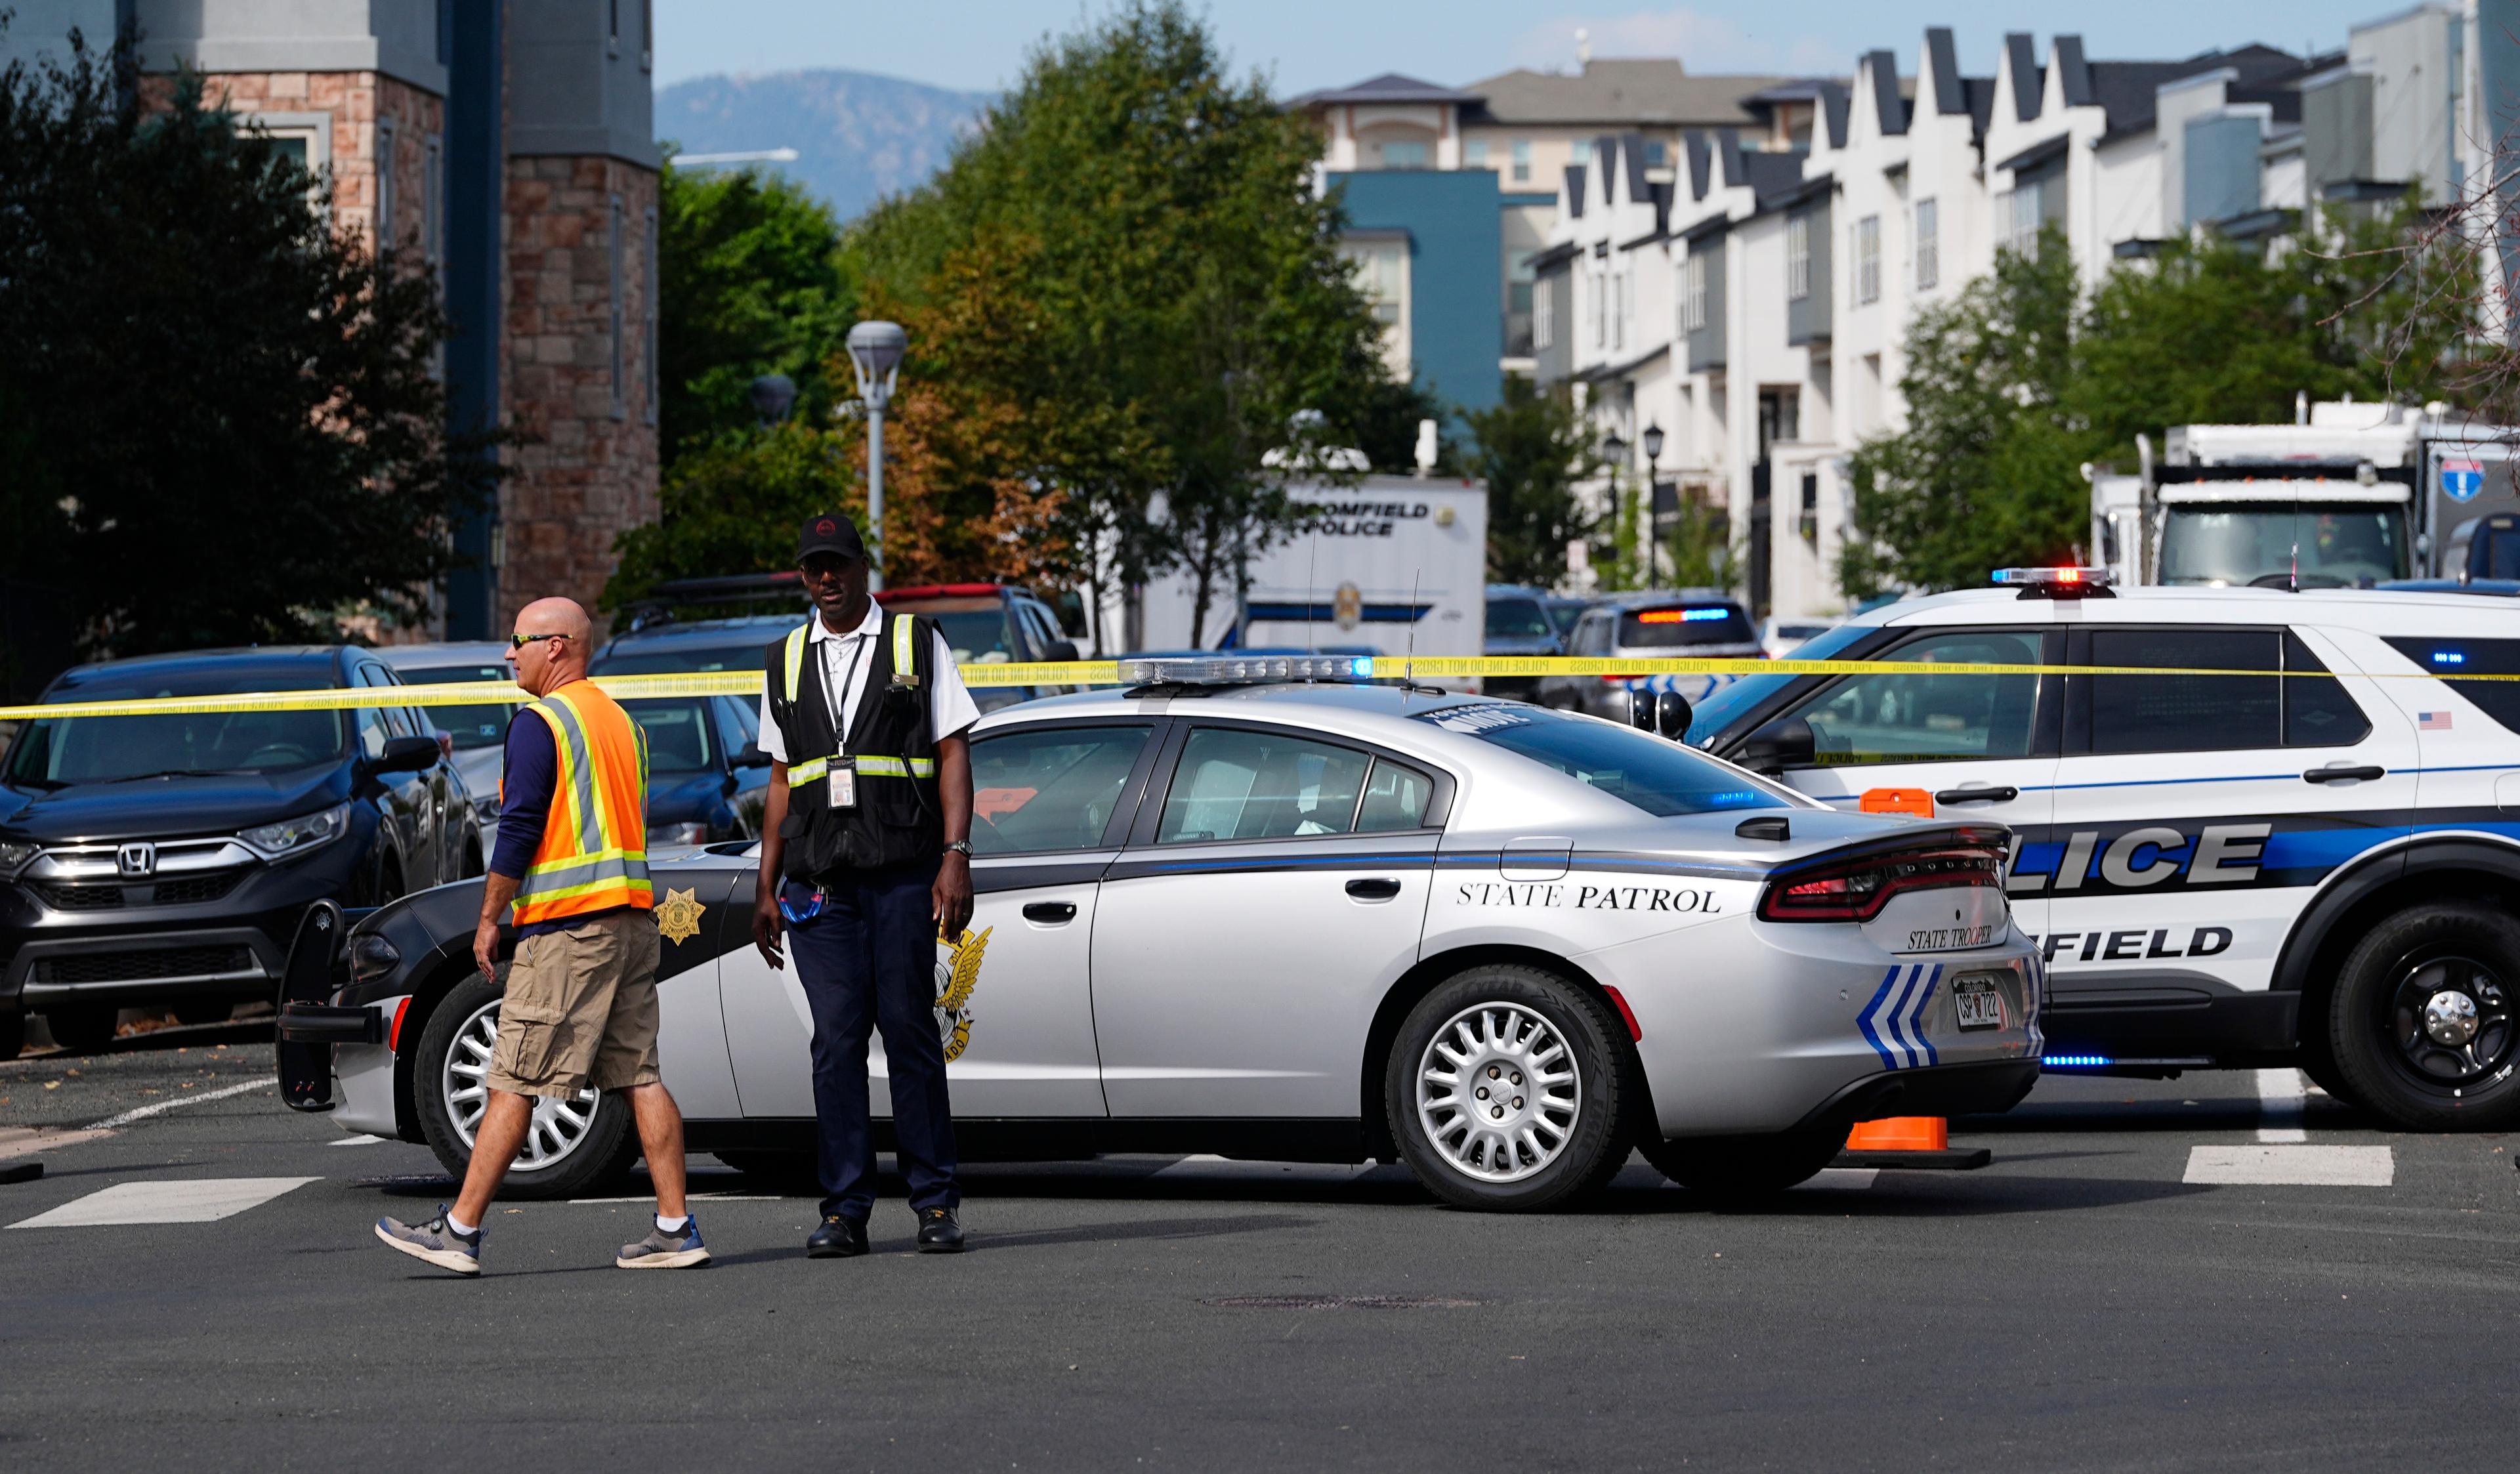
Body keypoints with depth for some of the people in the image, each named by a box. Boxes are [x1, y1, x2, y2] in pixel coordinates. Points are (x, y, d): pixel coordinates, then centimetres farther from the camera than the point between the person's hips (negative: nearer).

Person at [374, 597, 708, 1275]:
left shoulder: (540, 723, -9)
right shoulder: (621, 721, 18)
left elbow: (519, 831, -14)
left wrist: (488, 920, -7)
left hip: (566, 927, -8)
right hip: (632, 916, 8)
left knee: (513, 1084, -6)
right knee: (641, 1076, 6)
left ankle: (460, 1231, -4)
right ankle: (675, 1228, 1)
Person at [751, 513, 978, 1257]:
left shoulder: (917, 643, 6)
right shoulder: (787, 661, 16)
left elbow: (953, 754, 2)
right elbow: (783, 780, 18)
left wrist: (956, 859, -9)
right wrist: (766, 889, 12)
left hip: (903, 868, -3)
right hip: (818, 879, 3)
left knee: (910, 1030, -4)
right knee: (836, 1040, -1)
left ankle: (936, 1205, 2)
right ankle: (845, 1211, 0)